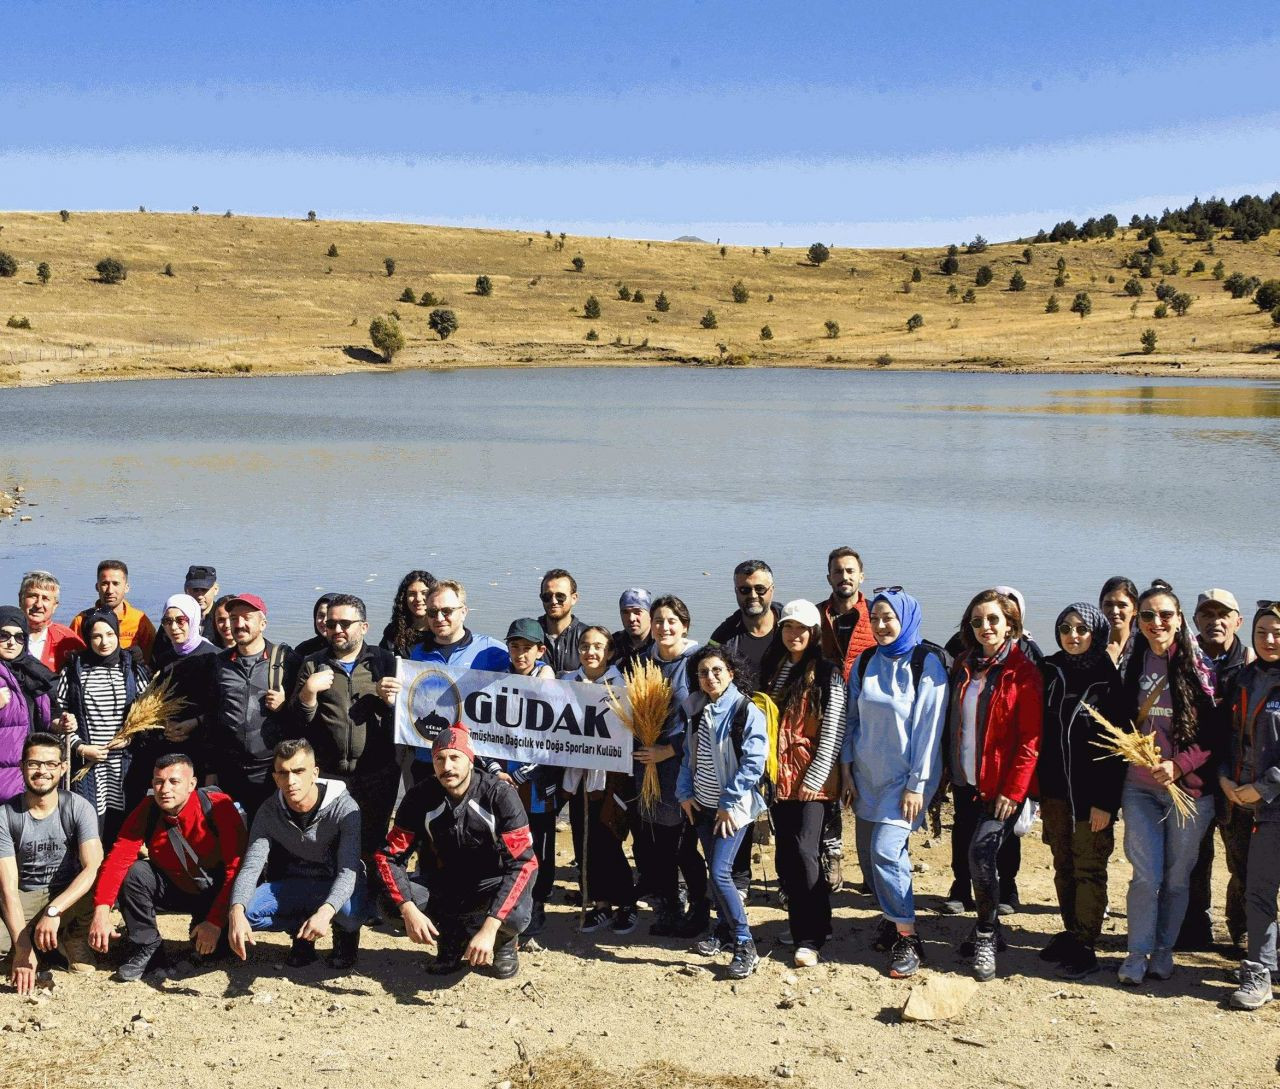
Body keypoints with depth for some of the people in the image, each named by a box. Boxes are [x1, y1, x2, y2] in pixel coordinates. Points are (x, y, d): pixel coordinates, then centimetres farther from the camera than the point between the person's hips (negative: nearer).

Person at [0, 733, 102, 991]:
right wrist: (23, 947, -28)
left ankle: (72, 940, 0)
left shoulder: (78, 808, -13)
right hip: (24, 899, 0)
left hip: (70, 893, 0)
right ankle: (38, 941, 5)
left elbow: (94, 868, -23)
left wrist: (53, 911, -37)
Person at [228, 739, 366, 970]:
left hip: (337, 886, -3)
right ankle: (300, 930, 3)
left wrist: (325, 912, -51)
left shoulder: (343, 808, -23)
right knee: (245, 910, -25)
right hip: (293, 886, 3)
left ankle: (345, 932, 0)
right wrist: (236, 912, -42)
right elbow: (251, 867, -21)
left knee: (350, 911, -38)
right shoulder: (269, 812, -13)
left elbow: (349, 870, -31)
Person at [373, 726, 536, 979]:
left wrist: (489, 928, -39)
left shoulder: (500, 795, -22)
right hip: (440, 884, 3)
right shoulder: (420, 796, -14)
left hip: (489, 885, -3)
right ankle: (451, 938, 3)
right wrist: (409, 910, -32)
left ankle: (504, 941, 4)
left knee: (514, 915, -36)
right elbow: (389, 856, -14)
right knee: (393, 902, -26)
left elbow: (522, 862, -29)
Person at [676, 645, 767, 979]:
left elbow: (752, 763, -16)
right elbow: (688, 756, 16)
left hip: (732, 807, -6)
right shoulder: (700, 712, 8)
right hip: (703, 806, 7)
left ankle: (745, 944, -5)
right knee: (713, 870, 13)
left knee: (720, 872, -13)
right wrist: (685, 793, 4)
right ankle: (724, 929, 30)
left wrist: (730, 802, -16)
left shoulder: (747, 711, -13)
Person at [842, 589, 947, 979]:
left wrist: (917, 785, -14)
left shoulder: (926, 663, -9)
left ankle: (908, 939, -5)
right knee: (868, 853, 7)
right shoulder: (865, 662, 6)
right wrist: (847, 768, 6)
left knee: (886, 851, -16)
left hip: (906, 776, -6)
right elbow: (852, 717, 11)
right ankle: (891, 921, 25)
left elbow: (929, 726, -12)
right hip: (867, 775, 6)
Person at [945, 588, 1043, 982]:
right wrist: (947, 773, 9)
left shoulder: (1023, 672, -8)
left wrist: (1013, 790, -15)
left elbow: (1030, 739, -11)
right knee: (963, 857, 10)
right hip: (965, 782, 6)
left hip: (1001, 786, -6)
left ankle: (986, 938, -1)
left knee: (981, 853, -18)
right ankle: (989, 931, 29)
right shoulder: (963, 666, 9)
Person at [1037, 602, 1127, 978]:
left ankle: (1085, 947, 9)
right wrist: (1034, 786, 2)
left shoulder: (1108, 679, -7)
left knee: (1089, 869, 2)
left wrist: (1105, 800, -14)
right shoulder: (1048, 672, 6)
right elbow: (1036, 732, 7)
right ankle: (1071, 934, 24)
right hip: (1054, 789, 5)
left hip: (1091, 793, -5)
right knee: (1063, 867, 13)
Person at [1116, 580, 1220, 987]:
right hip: (1140, 787, 2)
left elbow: (1215, 733, -7)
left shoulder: (1199, 670, -6)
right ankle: (1137, 954, 10)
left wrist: (1179, 765, -17)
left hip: (1189, 786, -2)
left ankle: (1163, 950, 24)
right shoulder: (1134, 667, 6)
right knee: (1146, 875, -3)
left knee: (1177, 877, 8)